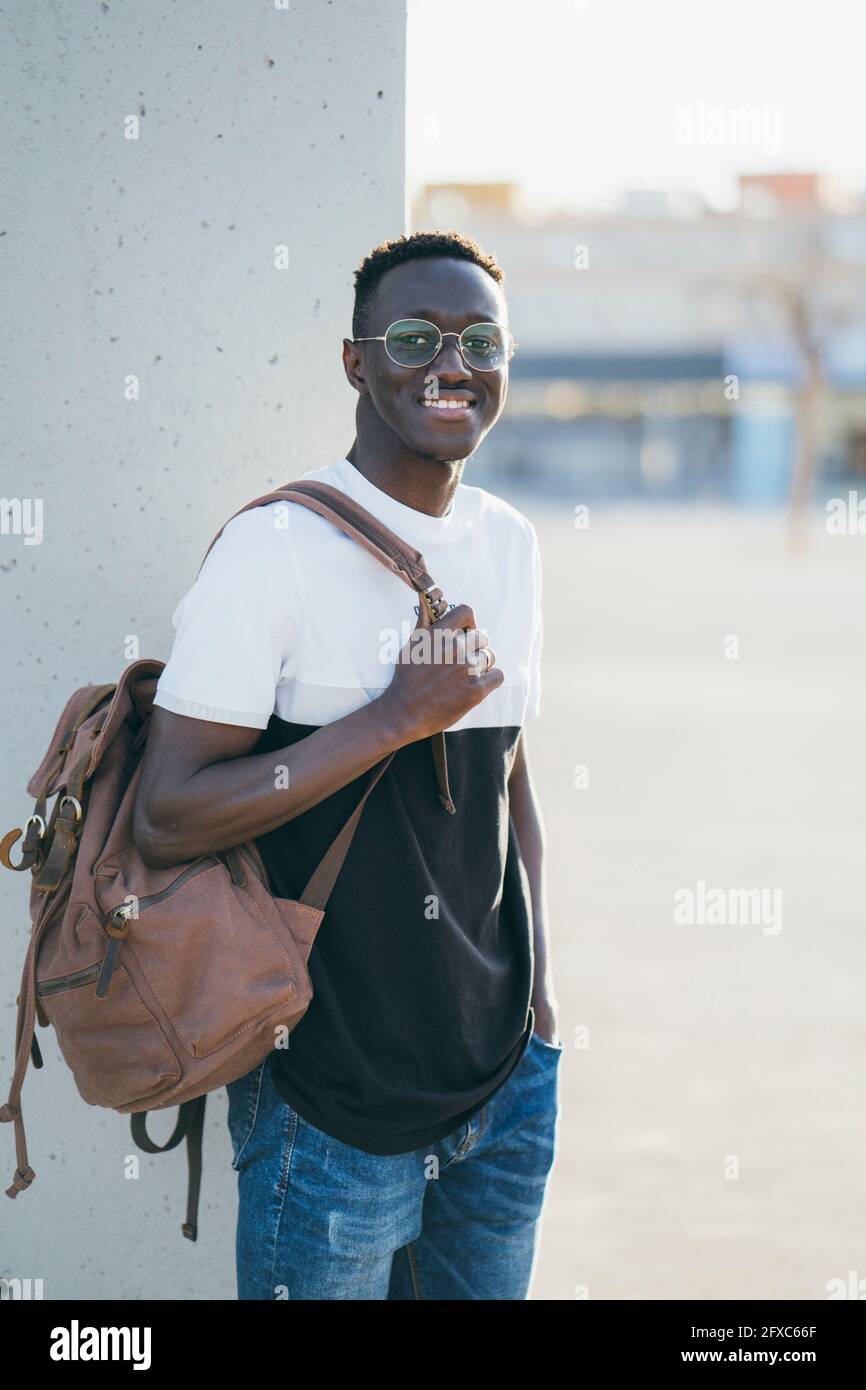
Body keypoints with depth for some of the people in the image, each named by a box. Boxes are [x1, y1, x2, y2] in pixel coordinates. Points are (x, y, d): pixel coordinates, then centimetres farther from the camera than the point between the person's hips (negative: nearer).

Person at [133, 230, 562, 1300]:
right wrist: (399, 716, -21)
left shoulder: (510, 545, 8)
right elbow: (165, 820, -20)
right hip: (334, 1100, -6)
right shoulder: (277, 547, -14)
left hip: (506, 1080, 6)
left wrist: (540, 988, 14)